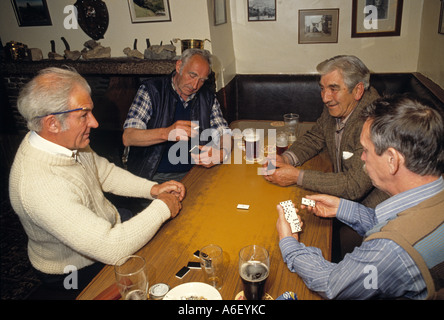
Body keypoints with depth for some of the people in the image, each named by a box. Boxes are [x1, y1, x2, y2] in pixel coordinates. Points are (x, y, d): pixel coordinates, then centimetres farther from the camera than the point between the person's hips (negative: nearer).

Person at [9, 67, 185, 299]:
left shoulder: (67, 140, -12)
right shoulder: (40, 184, -38)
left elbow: (104, 172, 6)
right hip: (78, 273, -7)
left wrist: (152, 189, -7)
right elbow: (110, 248, -37)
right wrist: (161, 208, -26)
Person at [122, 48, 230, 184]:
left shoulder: (207, 96, 8)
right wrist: (166, 133, -32)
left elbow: (224, 135, 9)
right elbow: (127, 138, -14)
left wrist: (220, 154, -16)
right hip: (152, 176, -4)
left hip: (191, 174, 4)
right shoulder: (152, 90, -4)